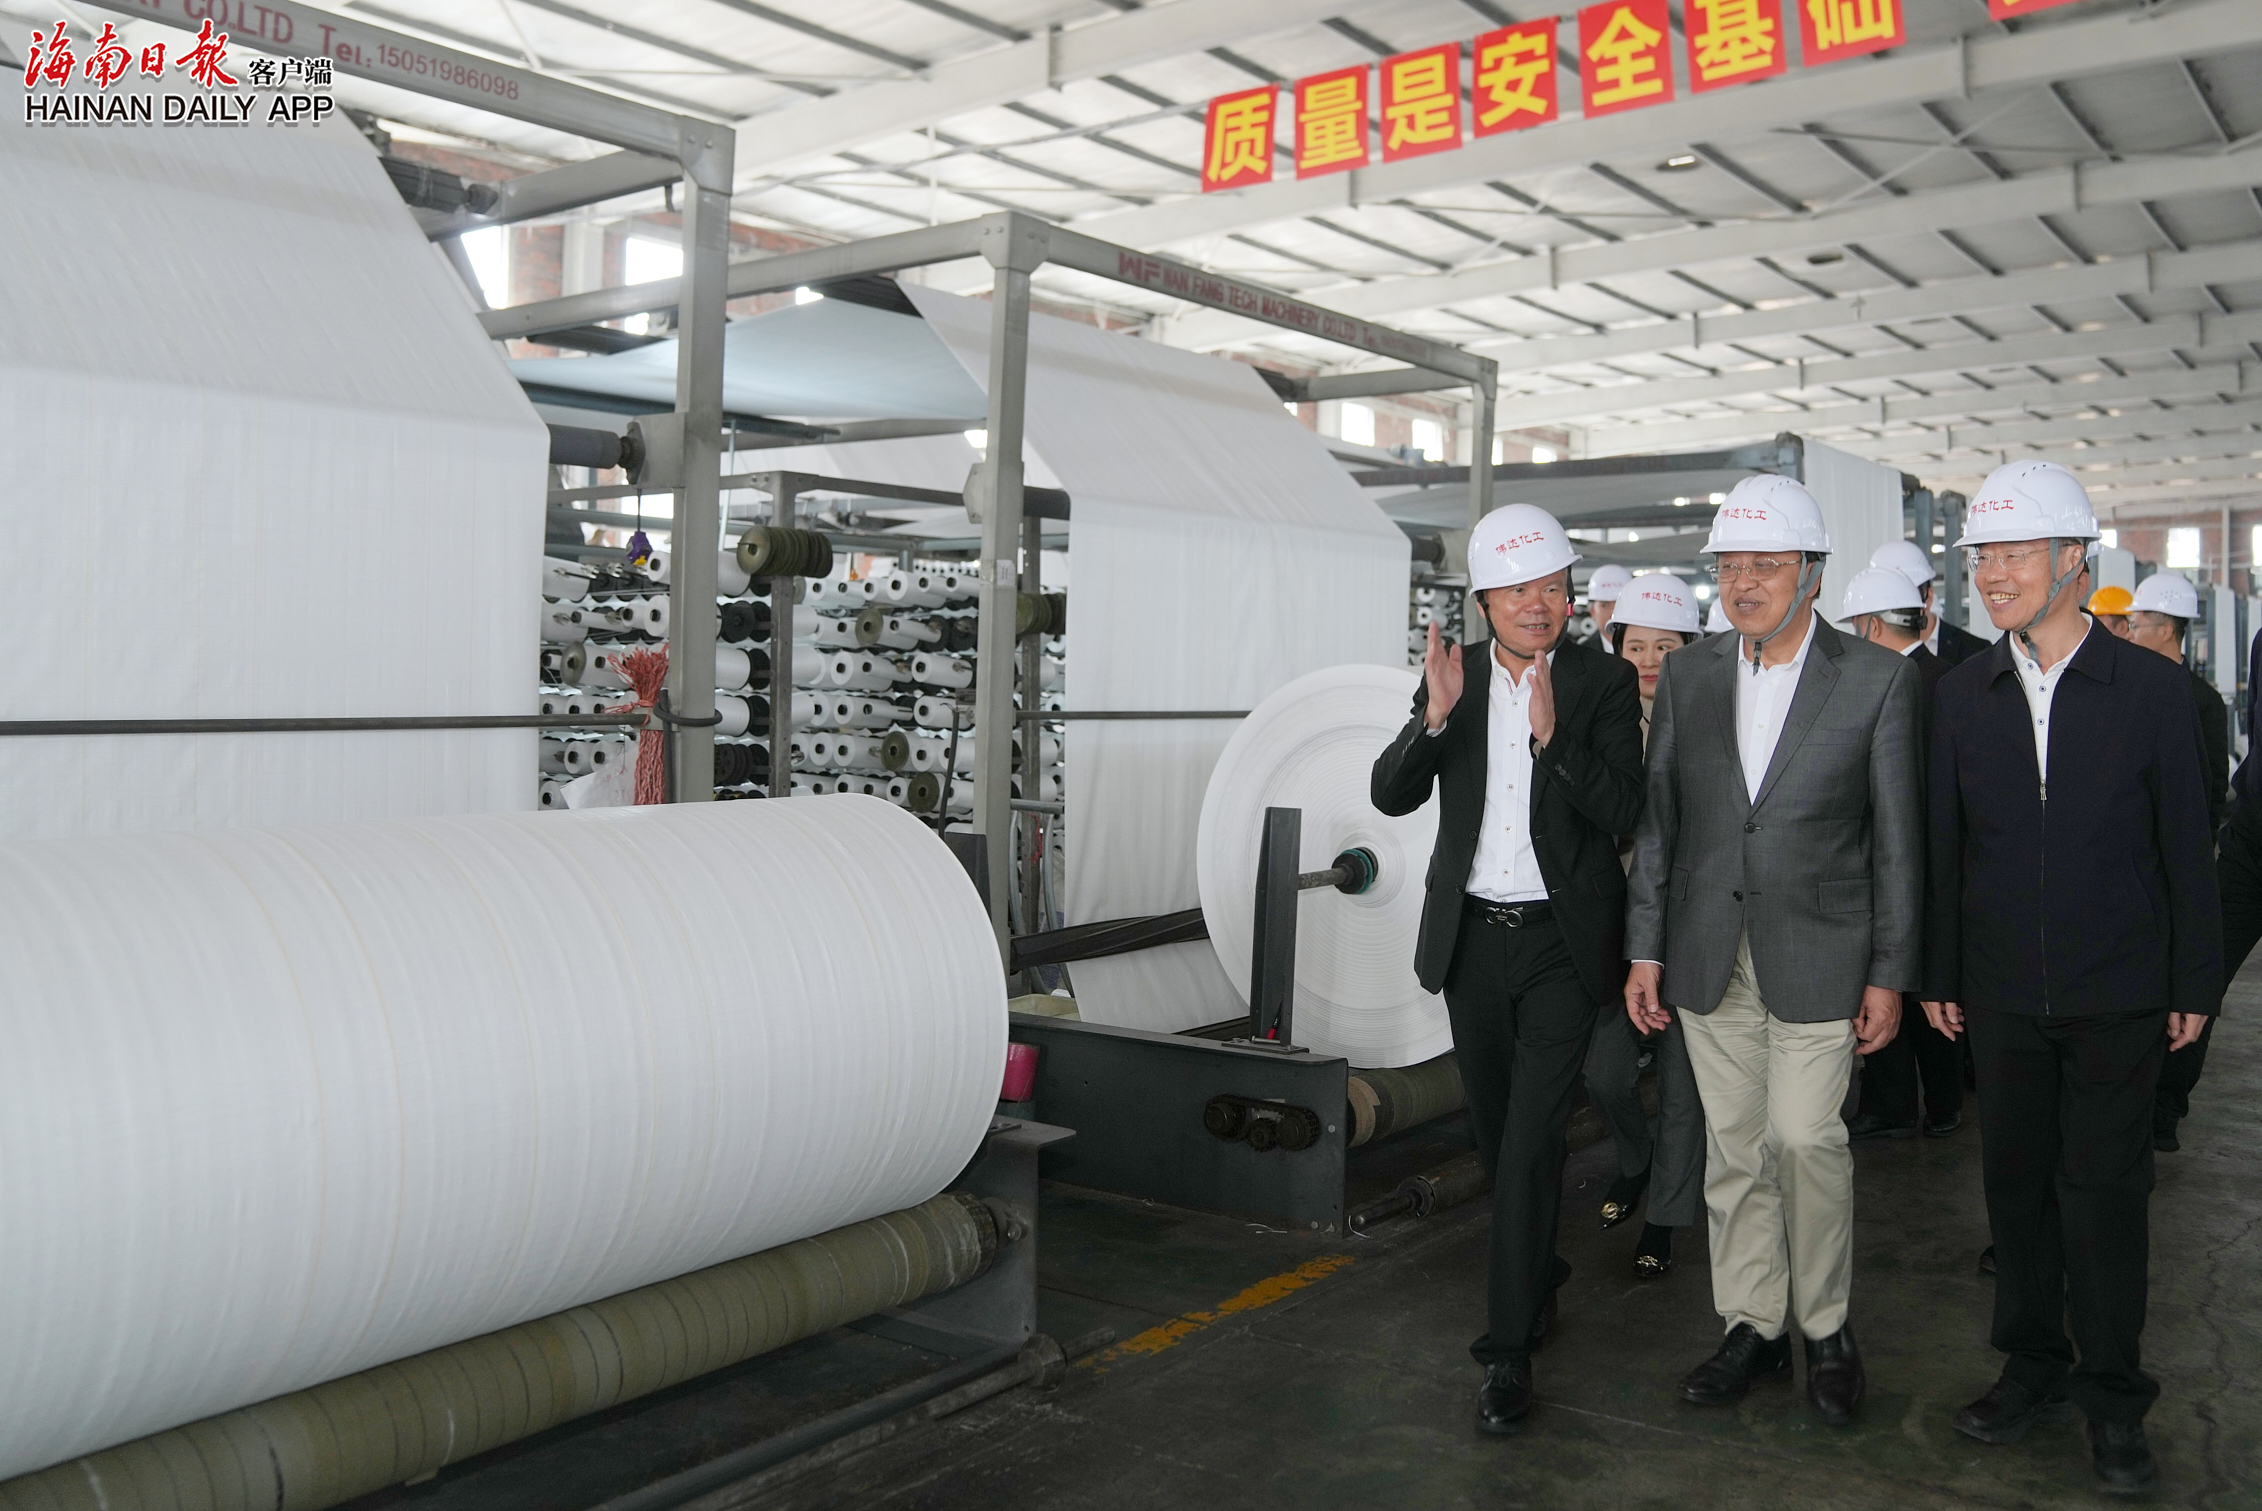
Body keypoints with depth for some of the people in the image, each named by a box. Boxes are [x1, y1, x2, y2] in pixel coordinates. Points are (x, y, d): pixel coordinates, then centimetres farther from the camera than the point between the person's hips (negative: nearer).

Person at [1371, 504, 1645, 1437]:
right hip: (1472, 938, 4)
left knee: (1531, 1143, -8)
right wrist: (1436, 715, -22)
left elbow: (1623, 813, -14)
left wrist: (1551, 733, -28)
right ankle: (1540, 1278, 41)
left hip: (1561, 941, -4)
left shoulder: (1603, 681, -6)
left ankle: (1509, 1351, 1)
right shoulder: (1454, 675, 2)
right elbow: (1392, 795, -5)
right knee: (1495, 1137, 17)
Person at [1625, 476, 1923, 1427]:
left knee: (1805, 1138, -6)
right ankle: (1753, 1330, 24)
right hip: (1709, 955, 3)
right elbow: (1657, 821, 7)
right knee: (1732, 1145, 9)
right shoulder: (1687, 676, 5)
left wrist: (1890, 973, -4)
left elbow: (1897, 841, -2)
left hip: (1817, 956, -3)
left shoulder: (1878, 680, -4)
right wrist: (1645, 950, 4)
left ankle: (1826, 1327, 17)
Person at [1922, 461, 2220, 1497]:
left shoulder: (2152, 690, -4)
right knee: (2016, 1180, 11)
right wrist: (1938, 974, 5)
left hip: (2118, 997, -2)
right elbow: (1944, 842, 5)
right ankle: (2033, 1369, 27)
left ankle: (2112, 1397, 20)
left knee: (2103, 1189, 4)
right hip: (2003, 994, 2)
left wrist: (2196, 984, -1)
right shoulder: (1962, 693, 2)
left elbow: (2187, 849, -1)